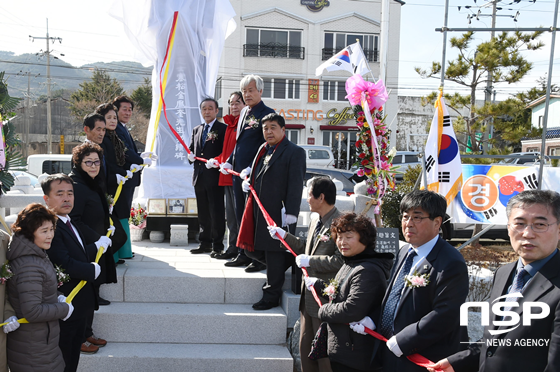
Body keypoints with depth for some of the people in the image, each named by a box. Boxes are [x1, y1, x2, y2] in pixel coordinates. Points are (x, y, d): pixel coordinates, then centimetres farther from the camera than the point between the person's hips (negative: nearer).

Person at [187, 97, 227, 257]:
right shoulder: (196, 130, 18)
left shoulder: (223, 129, -2)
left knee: (217, 212, -3)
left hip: (215, 176, -6)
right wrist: (190, 156, 2)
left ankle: (217, 245, 4)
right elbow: (191, 149, 24)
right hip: (199, 177, 6)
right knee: (203, 213, 12)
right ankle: (205, 243, 22)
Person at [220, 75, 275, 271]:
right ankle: (244, 254, 25)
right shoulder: (244, 112, 16)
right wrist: (229, 162, 13)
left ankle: (259, 258, 10)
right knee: (241, 215, 14)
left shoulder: (266, 113, -10)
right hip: (238, 173, 8)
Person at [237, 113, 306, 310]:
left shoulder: (294, 152, -7)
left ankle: (271, 296, 15)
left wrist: (290, 212, -19)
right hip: (258, 210, 8)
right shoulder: (263, 149, 16)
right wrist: (247, 181, 8)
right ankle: (288, 262, 33)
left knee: (274, 253, 1)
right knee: (252, 249, 13)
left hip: (277, 211, -8)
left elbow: (296, 184, -13)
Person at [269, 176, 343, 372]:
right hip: (308, 297, 9)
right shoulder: (315, 220, 10)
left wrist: (310, 261, -20)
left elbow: (340, 260, -27)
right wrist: (284, 236, 16)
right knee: (305, 348, 20)